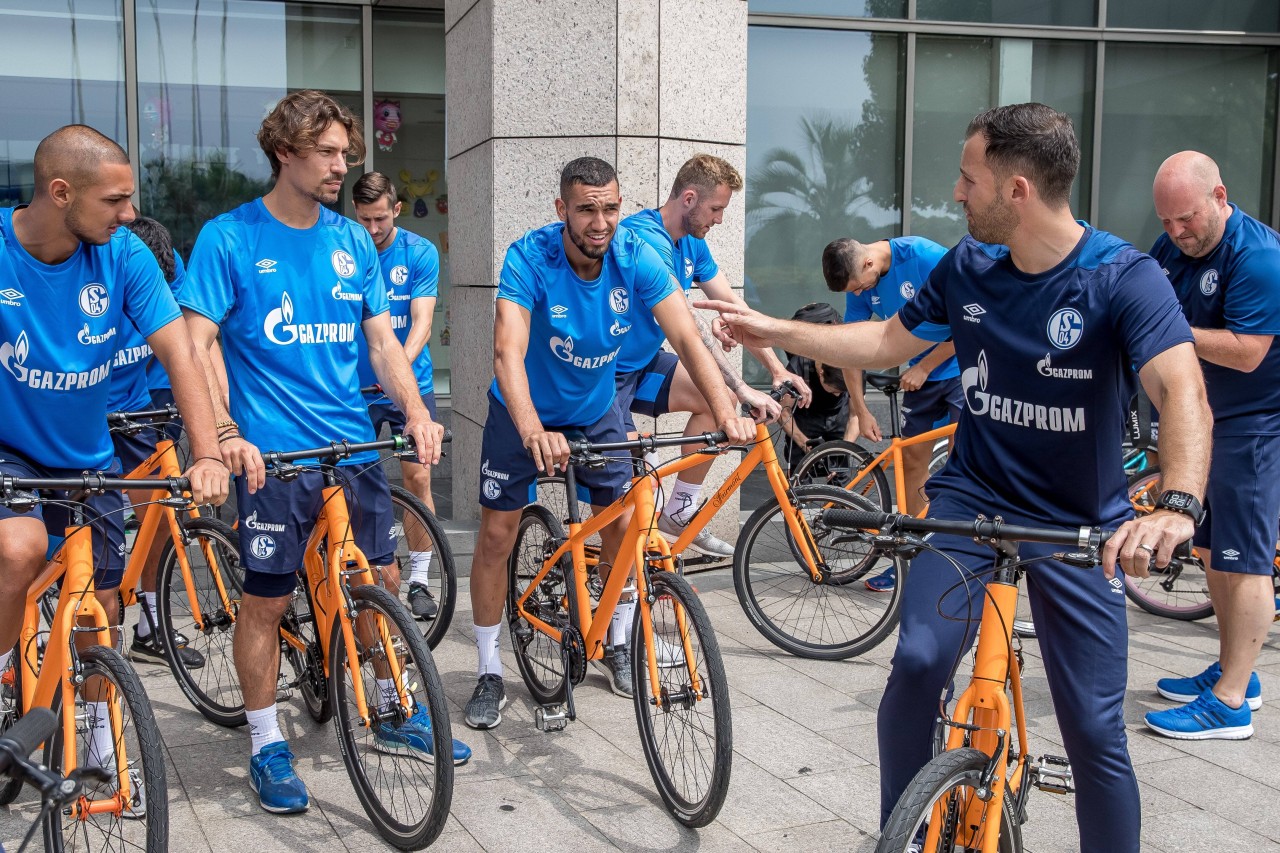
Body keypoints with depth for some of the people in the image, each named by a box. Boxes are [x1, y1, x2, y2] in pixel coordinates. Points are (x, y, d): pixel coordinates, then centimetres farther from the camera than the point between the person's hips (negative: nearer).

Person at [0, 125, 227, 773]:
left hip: (85, 458, 3)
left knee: (100, 602, 8)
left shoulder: (123, 256, -14)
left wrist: (208, 453, -28)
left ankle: (102, 730, 31)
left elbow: (177, 352, -16)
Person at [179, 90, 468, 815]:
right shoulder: (229, 238, -4)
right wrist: (225, 433, -21)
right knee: (267, 599, 3)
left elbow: (383, 337, 9)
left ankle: (396, 714, 30)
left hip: (353, 445, 5)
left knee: (383, 582, 11)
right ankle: (267, 747, 19)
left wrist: (417, 413, -6)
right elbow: (200, 344, -8)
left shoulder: (353, 242, 9)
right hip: (274, 454, -4)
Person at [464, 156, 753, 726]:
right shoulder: (529, 258, -28)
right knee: (496, 535, -4)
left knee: (622, 527, 3)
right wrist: (534, 432, -57)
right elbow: (508, 351, -40)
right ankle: (489, 673, 11)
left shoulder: (636, 258, -20)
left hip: (595, 411, 3)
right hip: (524, 413, -3)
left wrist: (727, 412, -40)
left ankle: (619, 645, 27)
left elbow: (687, 339, -25)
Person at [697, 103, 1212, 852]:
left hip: (1079, 525, -2)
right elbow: (886, 342, 11)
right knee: (918, 662, -18)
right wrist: (773, 330, 9)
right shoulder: (969, 266, -4)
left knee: (1095, 728, -1)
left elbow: (1185, 394, -33)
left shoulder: (1124, 278, -18)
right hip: (972, 494, 3)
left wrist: (1176, 506, -51)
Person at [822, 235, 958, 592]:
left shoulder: (924, 257, -23)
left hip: (960, 367, -6)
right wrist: (860, 411, 0)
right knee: (911, 462, 5)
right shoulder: (859, 285, -3)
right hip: (921, 374, 6)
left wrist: (923, 367, -14)